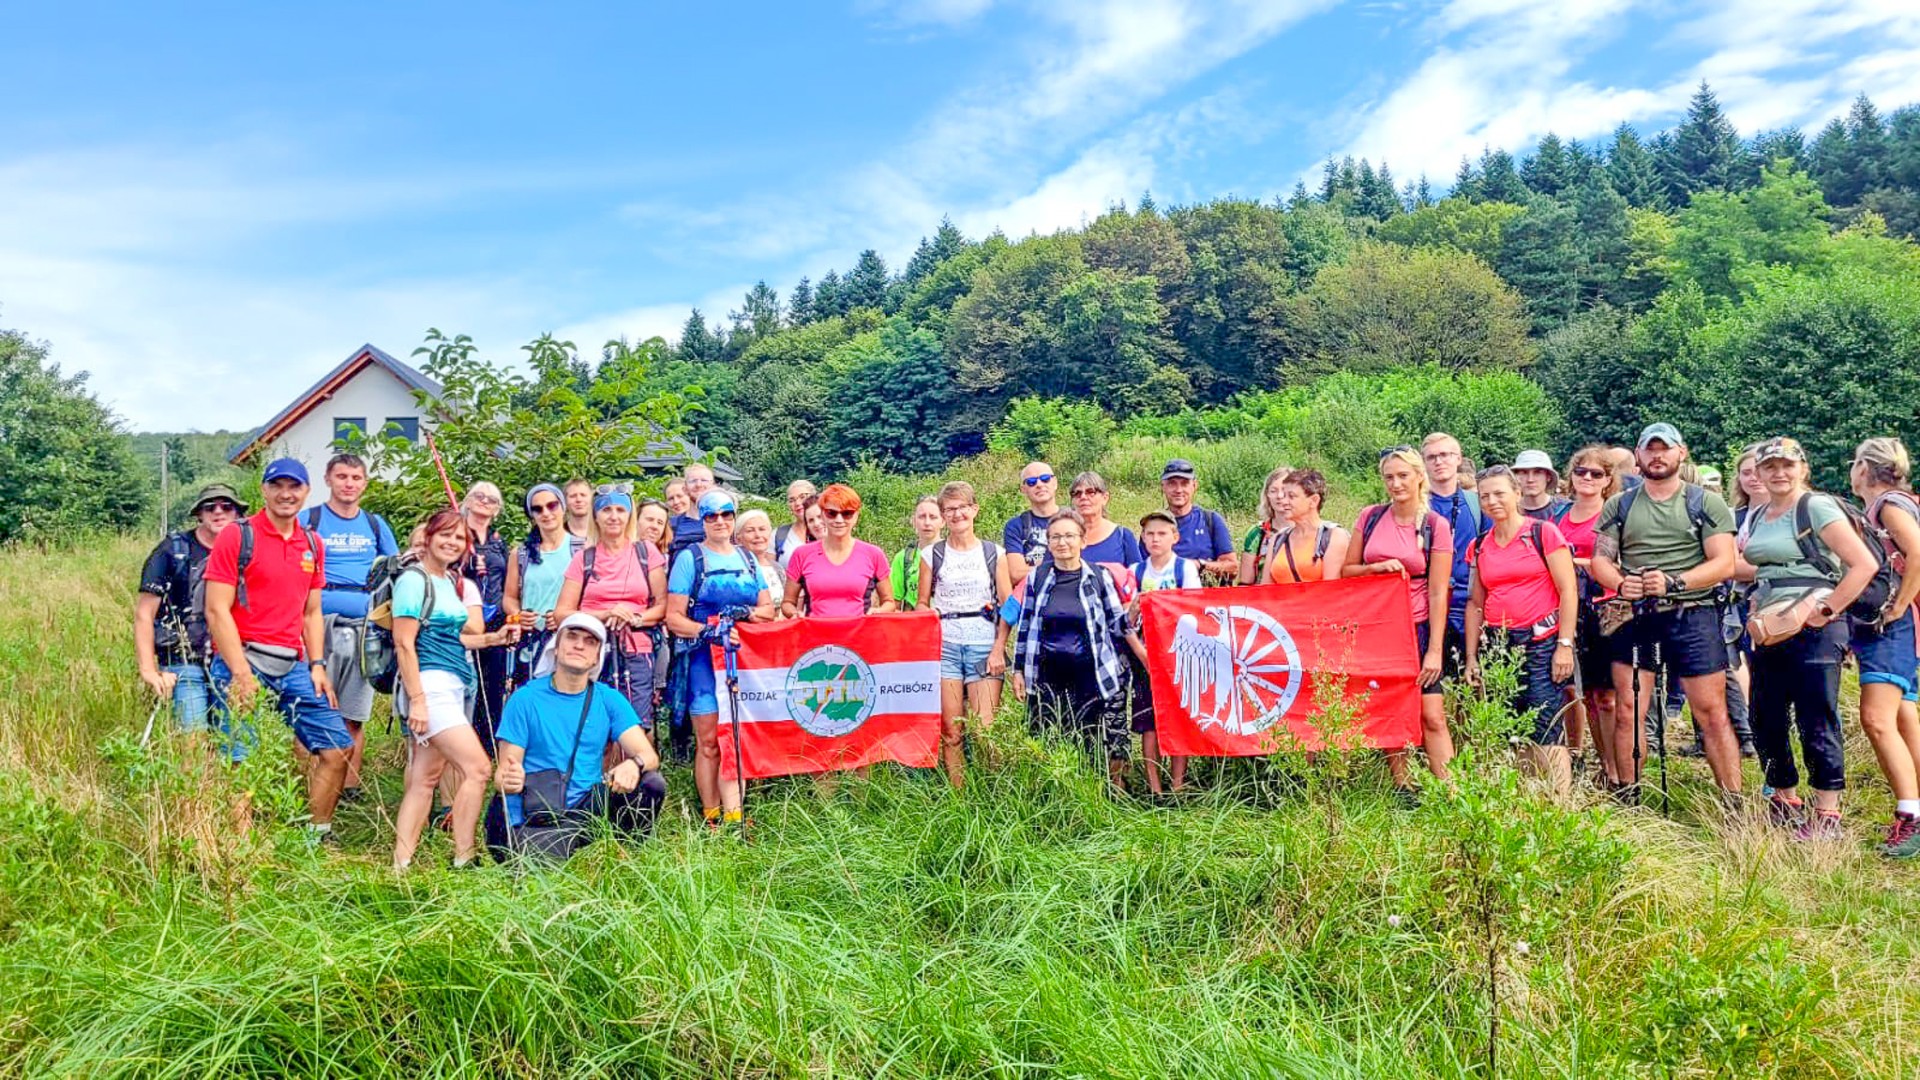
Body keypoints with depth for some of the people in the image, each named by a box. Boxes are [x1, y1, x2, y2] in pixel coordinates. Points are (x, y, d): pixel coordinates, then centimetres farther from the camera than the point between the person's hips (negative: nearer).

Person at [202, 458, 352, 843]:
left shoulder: (312, 545, 15)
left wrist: (317, 665, 8)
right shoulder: (236, 537, -4)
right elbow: (217, 610, -9)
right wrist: (241, 674, -15)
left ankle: (316, 837, 16)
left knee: (338, 746, 3)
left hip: (293, 666, 6)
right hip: (242, 661, -6)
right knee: (240, 763, -5)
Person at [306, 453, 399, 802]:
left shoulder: (375, 525, 15)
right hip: (321, 625, -3)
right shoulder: (309, 521, 4)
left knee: (354, 717, 7)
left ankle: (350, 789, 14)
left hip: (364, 628, 3)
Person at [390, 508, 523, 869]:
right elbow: (404, 643, -13)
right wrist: (416, 699, -18)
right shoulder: (414, 579, -8)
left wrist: (496, 638, 8)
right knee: (477, 768, -12)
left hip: (453, 687, 9)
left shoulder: (452, 581, 16)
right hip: (430, 686, -9)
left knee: (426, 778, 9)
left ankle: (401, 864, 13)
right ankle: (462, 861, -4)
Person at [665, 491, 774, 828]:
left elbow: (768, 609, 13)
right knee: (709, 741, -4)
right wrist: (706, 630, -19)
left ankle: (733, 815, -4)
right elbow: (674, 617, -2)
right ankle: (711, 817, 3)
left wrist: (747, 613, -8)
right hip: (704, 657, -3)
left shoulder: (747, 558, 15)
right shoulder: (689, 557, 3)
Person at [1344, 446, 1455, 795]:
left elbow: (1437, 593, -5)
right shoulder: (1370, 518, 4)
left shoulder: (1436, 525, -3)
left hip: (1417, 628, -3)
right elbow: (1346, 570, 9)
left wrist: (1435, 649, -9)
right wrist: (1377, 567, -11)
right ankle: (1400, 788, 17)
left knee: (1432, 717, -8)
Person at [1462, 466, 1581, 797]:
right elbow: (1475, 603, 16)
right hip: (1498, 646, 5)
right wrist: (1471, 657, 11)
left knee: (1546, 730, -12)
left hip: (1542, 643, -5)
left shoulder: (1544, 533, -2)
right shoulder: (1479, 547, 12)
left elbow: (1569, 590, -5)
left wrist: (1565, 645, -10)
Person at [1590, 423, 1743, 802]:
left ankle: (1734, 802, 2)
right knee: (1627, 711, 2)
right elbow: (1600, 560, 8)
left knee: (1712, 713, -4)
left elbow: (1724, 564, -3)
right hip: (1634, 618, 2)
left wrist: (1673, 582, -17)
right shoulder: (1618, 506, 13)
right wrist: (1620, 583, -13)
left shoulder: (1706, 504, 5)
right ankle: (1627, 797, 11)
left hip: (1692, 616, -2)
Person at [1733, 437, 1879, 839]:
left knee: (1816, 723, -4)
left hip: (1812, 629, -7)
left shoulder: (1817, 507, -7)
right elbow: (1737, 567, 16)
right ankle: (1784, 802, 26)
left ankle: (1827, 817, 5)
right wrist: (1771, 570, -2)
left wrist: (1827, 609, -16)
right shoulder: (1756, 516, 14)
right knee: (1766, 722, 11)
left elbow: (1865, 565, -14)